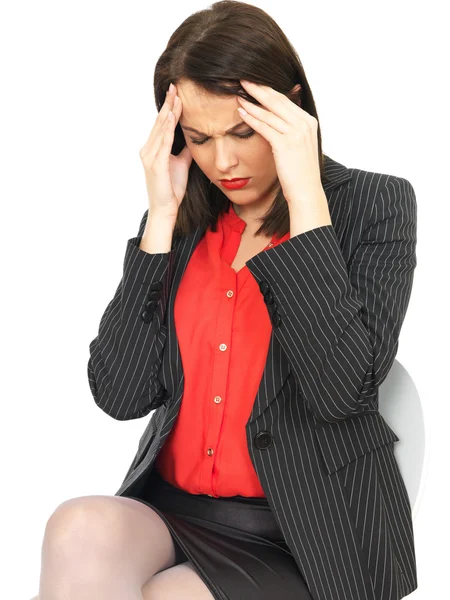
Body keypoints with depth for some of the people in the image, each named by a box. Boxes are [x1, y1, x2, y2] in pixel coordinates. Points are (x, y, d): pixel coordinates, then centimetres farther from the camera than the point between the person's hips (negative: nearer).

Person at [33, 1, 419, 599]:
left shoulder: (374, 204, -4)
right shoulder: (181, 220, 6)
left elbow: (341, 391, -20)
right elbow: (121, 396, -5)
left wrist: (306, 195, -20)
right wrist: (163, 217, -8)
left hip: (308, 540, -3)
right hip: (173, 510, 3)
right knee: (82, 529, -29)